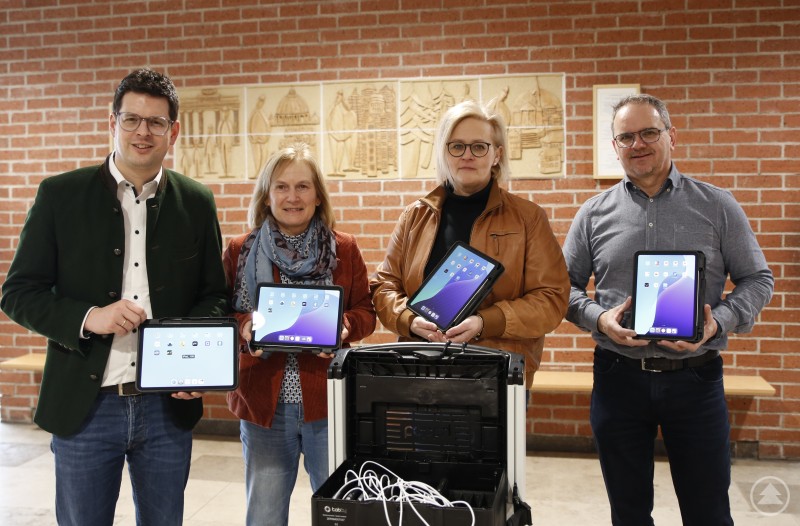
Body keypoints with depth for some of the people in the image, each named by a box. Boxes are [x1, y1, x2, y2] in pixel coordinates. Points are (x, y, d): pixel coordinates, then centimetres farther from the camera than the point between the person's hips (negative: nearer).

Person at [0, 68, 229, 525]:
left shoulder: (197, 203, 4)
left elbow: (215, 296, 9)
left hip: (168, 406, 2)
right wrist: (88, 318, -18)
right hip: (85, 406, -1)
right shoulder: (61, 195, -1)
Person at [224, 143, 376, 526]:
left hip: (329, 401, 0)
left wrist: (345, 326, -16)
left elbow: (366, 312, 6)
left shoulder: (344, 249, 3)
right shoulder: (240, 251, 3)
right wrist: (244, 327, -15)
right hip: (262, 403, 1)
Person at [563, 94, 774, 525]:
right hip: (618, 376, 1)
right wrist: (598, 319, -12)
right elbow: (565, 285, 7)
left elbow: (756, 279, 5)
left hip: (696, 377, 0)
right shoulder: (594, 213, 4)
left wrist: (719, 323, -13)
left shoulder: (717, 206, 3)